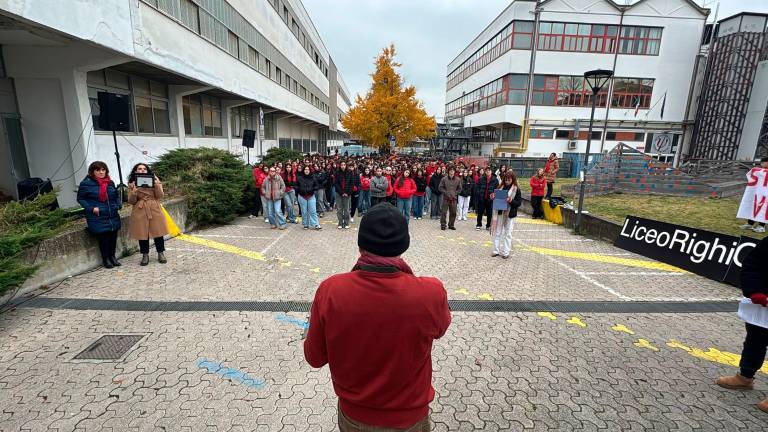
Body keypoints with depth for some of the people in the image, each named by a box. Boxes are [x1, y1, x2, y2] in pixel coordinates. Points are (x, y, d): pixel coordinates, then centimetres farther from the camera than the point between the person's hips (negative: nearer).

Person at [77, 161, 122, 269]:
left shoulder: (110, 182, 9)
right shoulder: (86, 183, -6)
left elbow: (116, 195, 22)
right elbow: (80, 198, 0)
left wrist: (119, 205, 5)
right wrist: (91, 208, -13)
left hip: (113, 216, 5)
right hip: (98, 218, -5)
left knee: (113, 236, 8)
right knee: (104, 237, -2)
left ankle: (112, 256, 25)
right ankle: (105, 259, 15)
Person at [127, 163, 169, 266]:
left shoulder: (154, 180, 7)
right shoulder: (132, 184, 5)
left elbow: (160, 196, -2)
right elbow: (131, 201, 1)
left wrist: (157, 185, -18)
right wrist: (134, 191, -17)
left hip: (155, 210, 0)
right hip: (140, 212, 0)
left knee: (158, 231, 3)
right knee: (142, 233, 3)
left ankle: (161, 254, 15)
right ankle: (145, 255, 15)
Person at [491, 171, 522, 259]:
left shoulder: (516, 189, -5)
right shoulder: (501, 187, 5)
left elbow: (519, 203, -8)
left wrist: (511, 201, -24)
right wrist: (493, 197, -7)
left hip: (510, 214, -4)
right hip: (500, 213, 4)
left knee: (508, 234, 5)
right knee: (497, 232, 9)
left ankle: (505, 252, 13)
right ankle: (496, 250, 19)